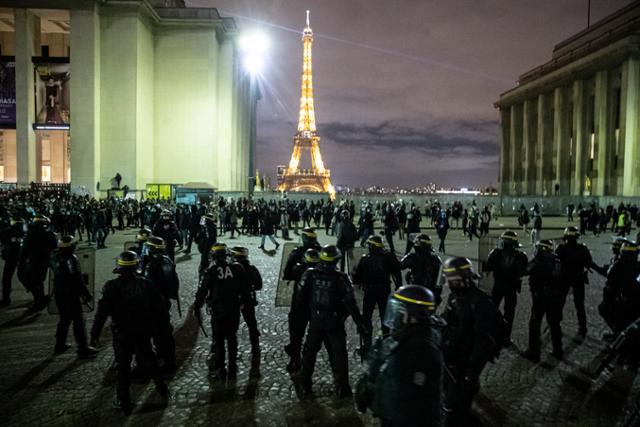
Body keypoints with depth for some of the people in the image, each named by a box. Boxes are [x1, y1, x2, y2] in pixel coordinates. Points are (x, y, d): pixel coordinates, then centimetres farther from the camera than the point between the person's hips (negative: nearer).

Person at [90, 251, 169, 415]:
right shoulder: (145, 284, -5)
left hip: (122, 334, -3)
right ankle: (162, 387, 33)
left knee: (123, 366, 9)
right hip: (143, 332, 3)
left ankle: (123, 402, 16)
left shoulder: (112, 286, -14)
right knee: (149, 359, 23)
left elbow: (102, 311, -17)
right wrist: (155, 325, 13)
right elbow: (159, 307, -1)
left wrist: (95, 333, -9)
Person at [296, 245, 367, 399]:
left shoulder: (309, 275, -9)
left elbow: (300, 298, -4)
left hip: (315, 322, 2)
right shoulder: (341, 279, -15)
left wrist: (305, 315, 11)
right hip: (335, 322, -2)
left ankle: (305, 387, 20)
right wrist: (360, 324, -9)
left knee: (309, 352, 15)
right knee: (338, 354, 11)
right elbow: (351, 303, -15)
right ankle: (342, 387, 16)